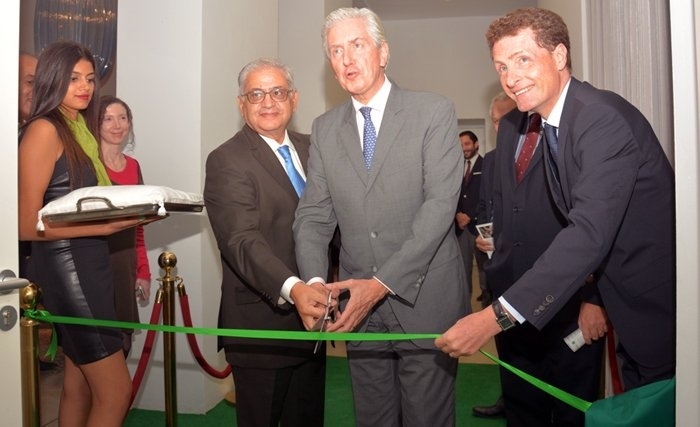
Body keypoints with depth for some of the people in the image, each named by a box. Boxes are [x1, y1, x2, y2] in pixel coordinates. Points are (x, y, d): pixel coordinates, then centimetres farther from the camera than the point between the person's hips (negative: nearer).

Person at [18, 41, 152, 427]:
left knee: (79, 387, 16)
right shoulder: (44, 130, -11)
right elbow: (28, 225, -15)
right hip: (64, 266, -8)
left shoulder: (79, 128, 14)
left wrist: (128, 214, 2)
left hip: (89, 263, 8)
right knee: (116, 390, -3)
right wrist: (105, 226, -22)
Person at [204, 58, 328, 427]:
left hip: (312, 315, 7)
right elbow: (243, 241, -25)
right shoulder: (226, 161, -13)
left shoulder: (309, 149, 9)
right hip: (263, 325, -6)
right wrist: (291, 289, -40)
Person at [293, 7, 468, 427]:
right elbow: (314, 214, 3)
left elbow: (441, 204, -14)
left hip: (425, 301, -3)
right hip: (358, 308, 4)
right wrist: (314, 282, -15)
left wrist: (383, 282, -21)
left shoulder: (434, 112, -4)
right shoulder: (325, 128, 8)